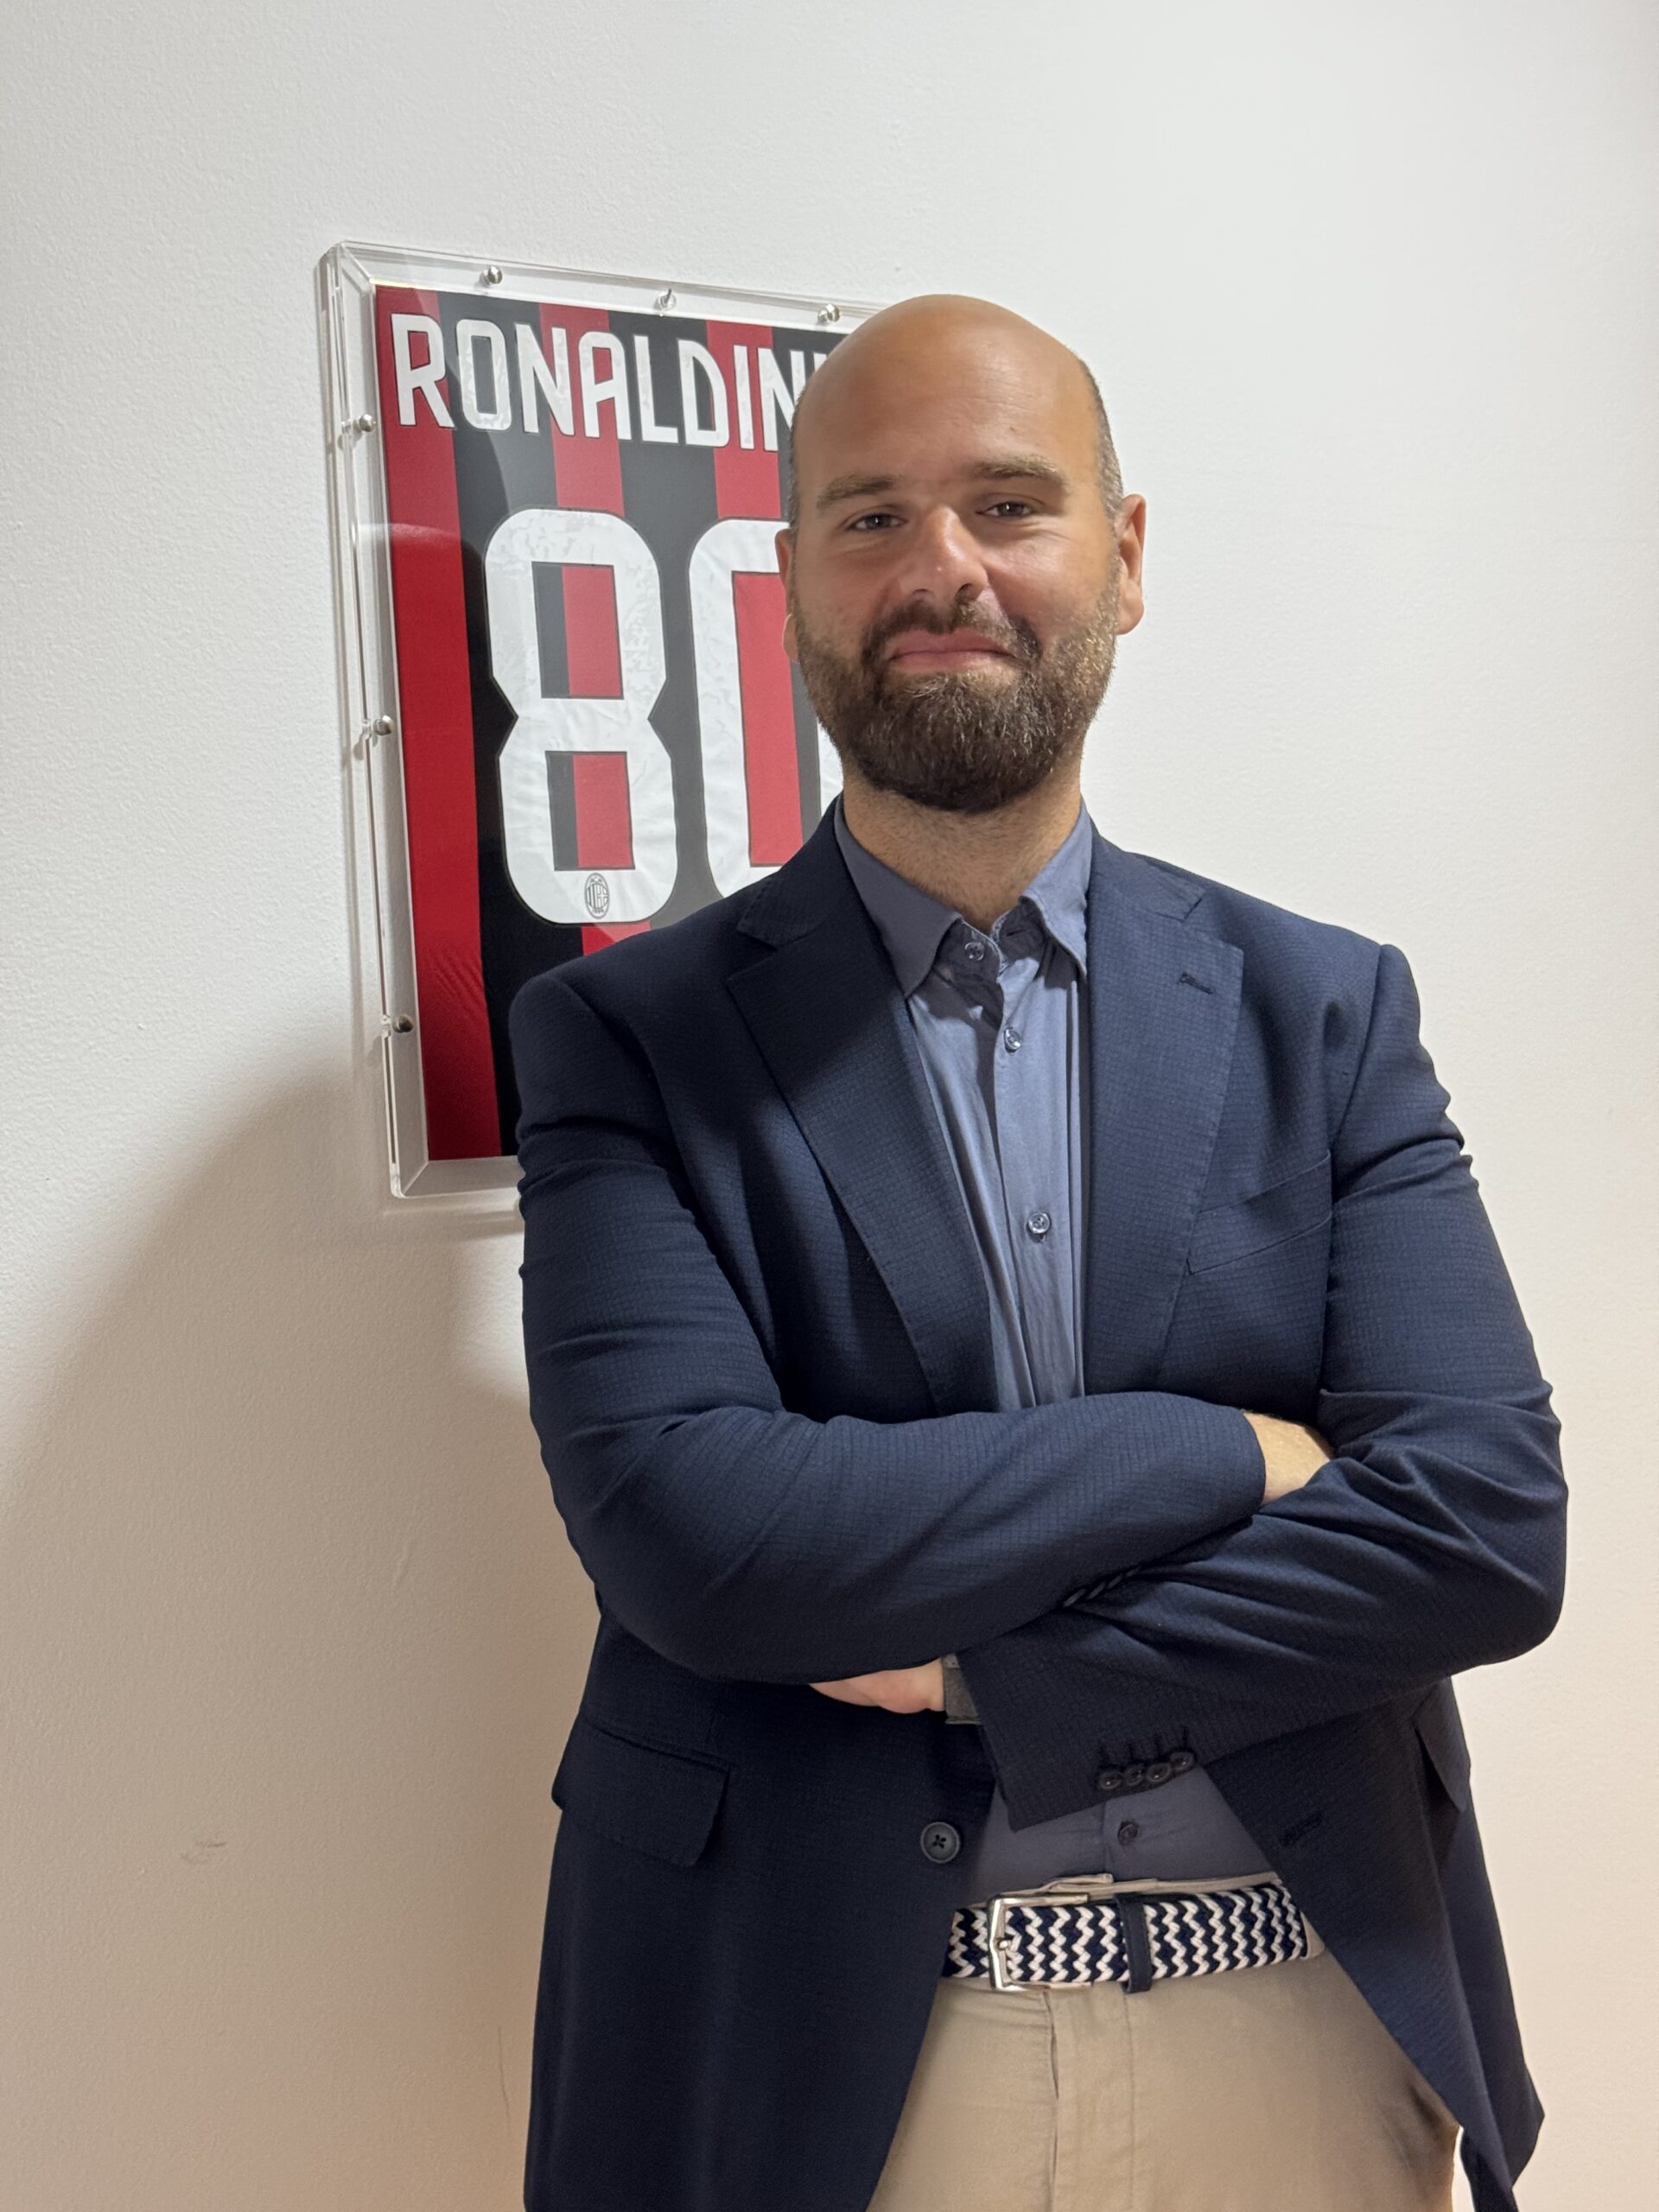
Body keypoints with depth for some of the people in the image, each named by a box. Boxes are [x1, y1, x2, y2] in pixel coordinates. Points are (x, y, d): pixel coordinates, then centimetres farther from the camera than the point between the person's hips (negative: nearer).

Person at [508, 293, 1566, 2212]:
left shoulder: (1324, 1010, -1)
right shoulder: (625, 1033, -7)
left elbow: (1490, 1523, -10)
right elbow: (684, 1530, -19)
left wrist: (975, 1658, -16)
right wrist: (1220, 1451, -15)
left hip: (1313, 2023, 3)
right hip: (820, 2043, -2)